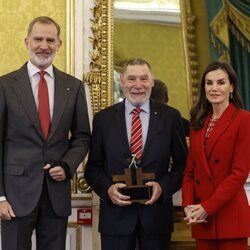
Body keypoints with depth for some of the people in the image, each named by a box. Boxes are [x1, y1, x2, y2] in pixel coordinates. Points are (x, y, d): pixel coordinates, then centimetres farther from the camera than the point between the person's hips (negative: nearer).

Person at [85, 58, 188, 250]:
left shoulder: (170, 117, 2)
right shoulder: (103, 118, 3)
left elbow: (182, 163, 4)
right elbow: (93, 166, 6)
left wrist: (163, 187, -12)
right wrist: (107, 189, -12)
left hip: (156, 212, 0)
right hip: (115, 214, 0)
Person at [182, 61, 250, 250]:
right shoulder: (198, 123, 12)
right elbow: (190, 169, 12)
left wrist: (207, 207, -12)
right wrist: (188, 205, -4)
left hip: (230, 215, -5)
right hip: (202, 217, 5)